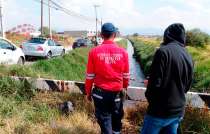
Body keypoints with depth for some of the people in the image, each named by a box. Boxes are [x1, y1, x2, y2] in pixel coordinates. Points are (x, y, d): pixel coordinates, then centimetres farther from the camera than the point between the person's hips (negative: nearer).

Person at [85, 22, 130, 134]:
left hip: (100, 92, -1)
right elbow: (126, 75, 2)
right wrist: (125, 87, 22)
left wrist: (88, 92, 10)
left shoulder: (94, 52, -10)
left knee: (104, 120, 14)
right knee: (117, 119, 23)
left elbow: (90, 76, -4)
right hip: (117, 92, 1)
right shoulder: (123, 52, -8)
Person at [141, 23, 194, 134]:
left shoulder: (164, 51, -16)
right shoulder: (188, 57, 5)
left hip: (160, 110, -6)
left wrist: (149, 96, 0)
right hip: (178, 111, 7)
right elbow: (187, 86, 12)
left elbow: (155, 82, -18)